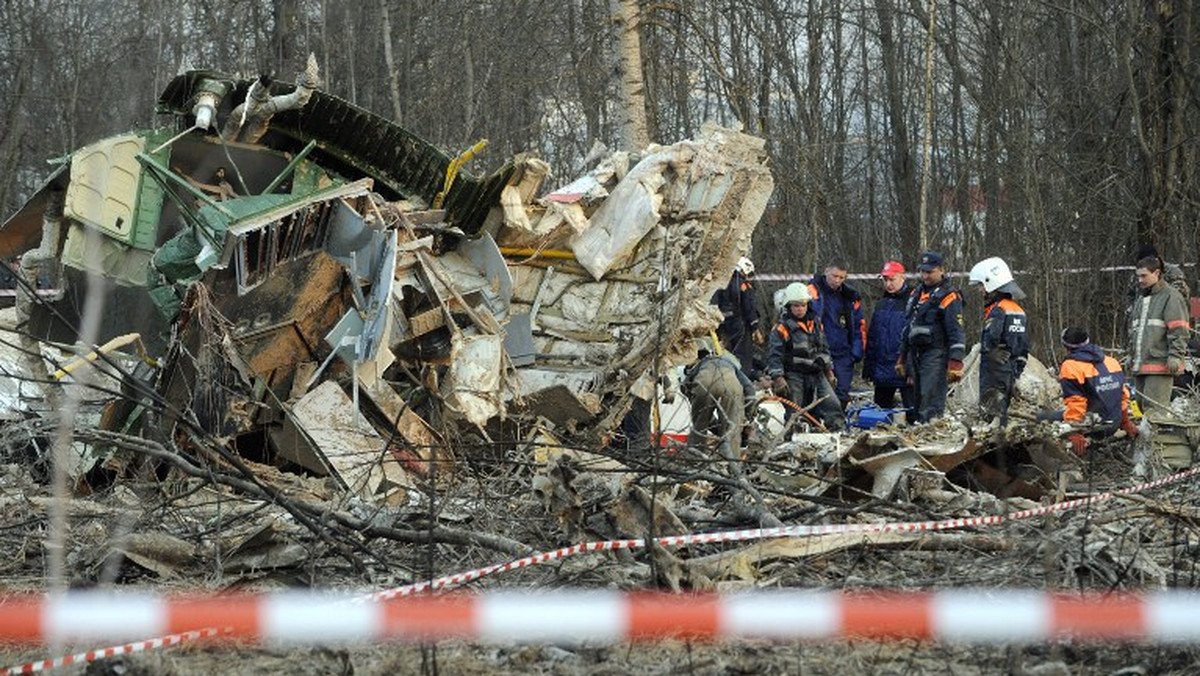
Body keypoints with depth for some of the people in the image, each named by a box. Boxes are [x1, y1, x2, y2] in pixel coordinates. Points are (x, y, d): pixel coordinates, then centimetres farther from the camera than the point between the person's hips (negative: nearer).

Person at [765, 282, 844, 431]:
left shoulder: (815, 323, 13)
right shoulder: (782, 328, -6)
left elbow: (823, 349, 23)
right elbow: (774, 355, -11)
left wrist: (828, 370, 20)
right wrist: (777, 378, -20)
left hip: (816, 374, 5)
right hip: (794, 375, -5)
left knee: (833, 406, -7)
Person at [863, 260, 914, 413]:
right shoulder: (882, 304, 14)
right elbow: (871, 337, 19)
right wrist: (868, 368, 16)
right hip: (882, 370, 7)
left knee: (911, 410, -6)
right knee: (880, 410, 12)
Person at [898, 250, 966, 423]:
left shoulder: (949, 297, -6)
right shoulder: (916, 294, 19)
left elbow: (956, 332, -12)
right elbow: (907, 328, 26)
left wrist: (955, 363, -19)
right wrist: (902, 358, 25)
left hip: (935, 355, -8)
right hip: (915, 354, 8)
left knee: (931, 403, -15)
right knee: (918, 401, 10)